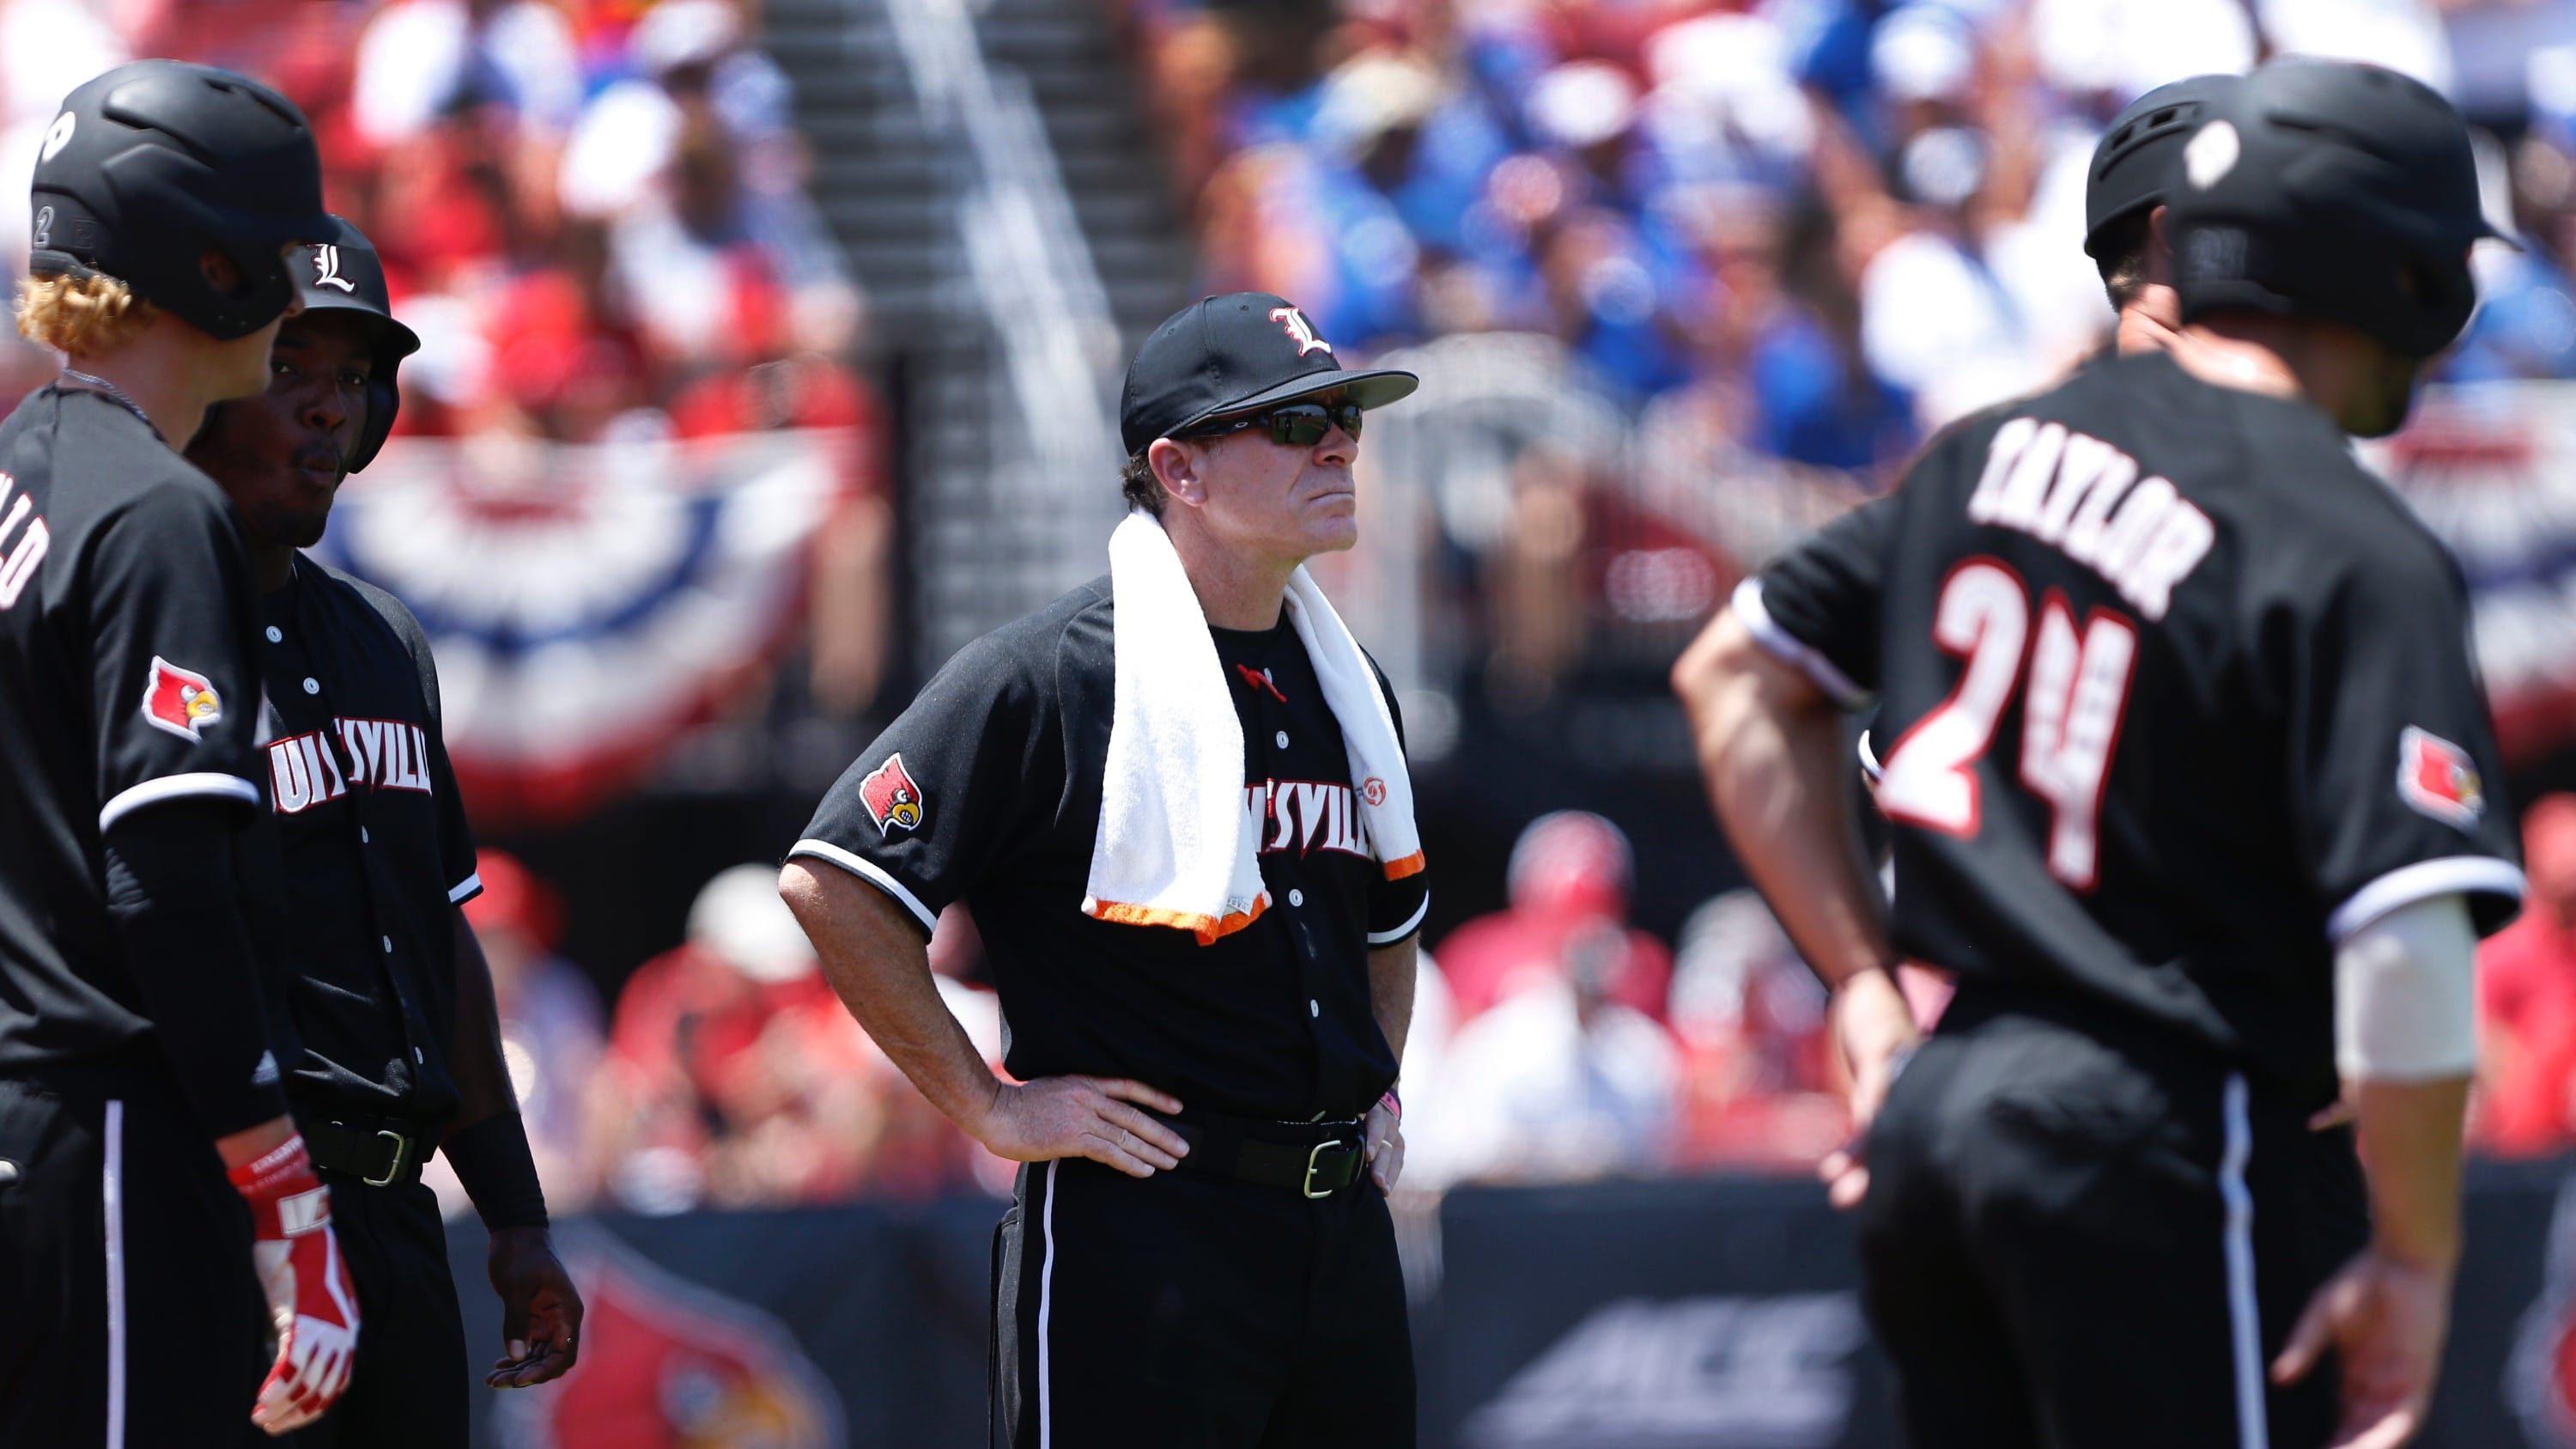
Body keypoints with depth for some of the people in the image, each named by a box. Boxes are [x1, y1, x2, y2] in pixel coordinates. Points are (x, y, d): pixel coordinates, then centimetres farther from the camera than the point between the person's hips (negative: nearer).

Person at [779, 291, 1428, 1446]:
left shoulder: (1348, 688, 15)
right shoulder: (1048, 678, -9)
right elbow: (834, 884, -13)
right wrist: (991, 1108, -12)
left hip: (1343, 1223, 7)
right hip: (1134, 1218, -7)